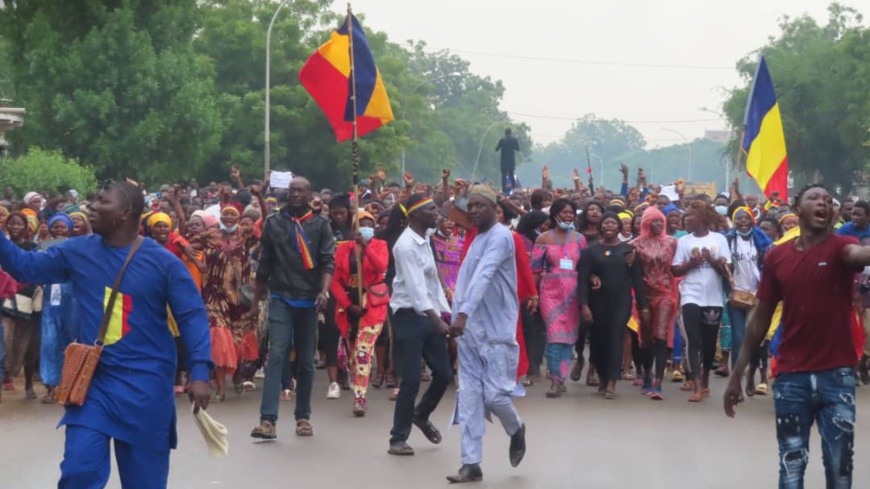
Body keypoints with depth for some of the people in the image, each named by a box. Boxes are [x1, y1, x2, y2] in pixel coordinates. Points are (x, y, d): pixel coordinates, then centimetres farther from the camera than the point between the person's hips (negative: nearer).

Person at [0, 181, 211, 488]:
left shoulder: (163, 262, -7)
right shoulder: (78, 252, 3)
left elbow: (191, 317, -7)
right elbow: (26, 267, 13)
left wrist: (199, 371, -16)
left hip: (145, 384, -3)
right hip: (92, 380, 3)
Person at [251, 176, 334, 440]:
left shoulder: (321, 224, 3)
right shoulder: (273, 223, 4)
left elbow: (328, 261, -4)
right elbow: (264, 265, 10)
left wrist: (324, 291, -21)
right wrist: (256, 301, 13)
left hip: (309, 300, 1)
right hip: (281, 298, -1)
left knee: (306, 361, 9)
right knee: (277, 356, -12)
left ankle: (303, 417, 20)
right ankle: (268, 420, -17)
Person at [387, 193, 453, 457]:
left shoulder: (424, 241, 11)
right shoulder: (406, 246, -17)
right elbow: (416, 288, -25)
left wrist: (446, 314, 9)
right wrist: (438, 322, -31)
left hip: (428, 315, 8)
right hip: (409, 316, -8)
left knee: (444, 374, 8)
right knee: (411, 380, -6)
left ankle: (421, 415, 33)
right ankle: (398, 439, 5)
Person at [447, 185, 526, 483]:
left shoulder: (500, 237, -13)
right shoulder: (476, 238, 15)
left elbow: (483, 277, -27)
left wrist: (463, 313, -37)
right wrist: (458, 315, 15)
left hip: (496, 330, -7)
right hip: (469, 329, 7)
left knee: (493, 394, -6)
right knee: (469, 396, 3)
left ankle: (516, 430, 26)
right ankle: (471, 463, 5)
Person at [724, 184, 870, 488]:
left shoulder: (840, 247, -2)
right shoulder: (777, 256, 5)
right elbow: (761, 318, 11)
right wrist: (737, 374, 11)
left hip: (837, 374, -2)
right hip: (790, 376, 2)